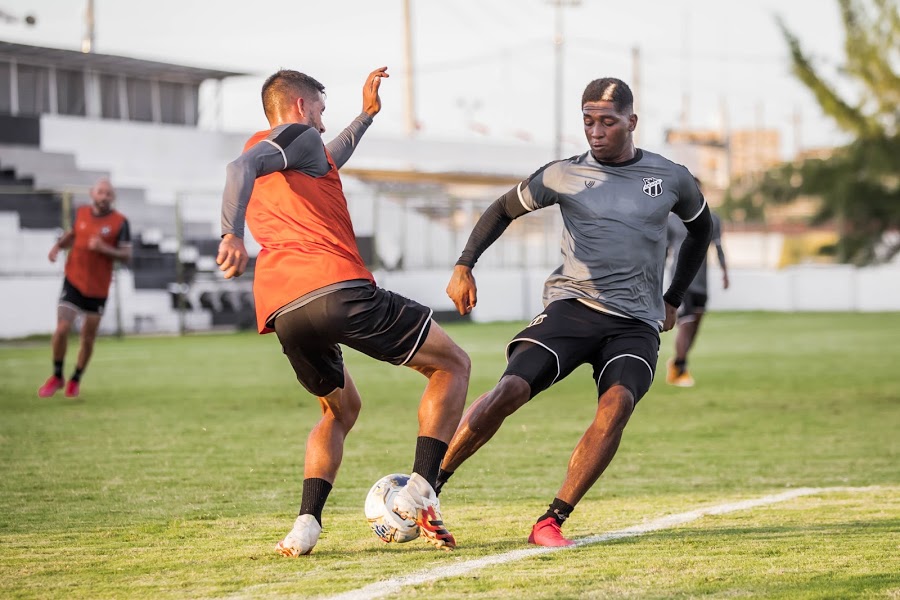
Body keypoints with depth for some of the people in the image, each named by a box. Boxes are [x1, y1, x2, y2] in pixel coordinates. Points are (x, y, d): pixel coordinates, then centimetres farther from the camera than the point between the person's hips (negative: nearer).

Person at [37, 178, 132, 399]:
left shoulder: (120, 222, -8)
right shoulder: (81, 213, 1)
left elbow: (127, 255, -8)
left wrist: (104, 248, -24)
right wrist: (58, 245, 0)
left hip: (98, 287, -1)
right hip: (73, 281, 1)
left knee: (88, 337, 7)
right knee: (62, 329, -12)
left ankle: (76, 380, 30)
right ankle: (57, 377, 9)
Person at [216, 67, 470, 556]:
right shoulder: (298, 135, 6)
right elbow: (243, 166, -15)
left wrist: (366, 115, 56)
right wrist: (232, 234, -30)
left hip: (282, 313, 8)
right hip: (338, 290, -7)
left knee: (340, 409, 28)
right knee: (452, 365, 9)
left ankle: (306, 524, 4)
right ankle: (421, 491, -9)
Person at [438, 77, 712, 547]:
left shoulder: (671, 179, 7)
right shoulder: (563, 176, 4)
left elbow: (700, 228, 26)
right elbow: (504, 210, 17)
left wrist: (673, 299, 22)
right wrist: (464, 265, 4)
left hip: (636, 324, 1)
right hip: (572, 307, -1)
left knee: (617, 404, -28)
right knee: (512, 388, -23)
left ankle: (552, 521, -23)